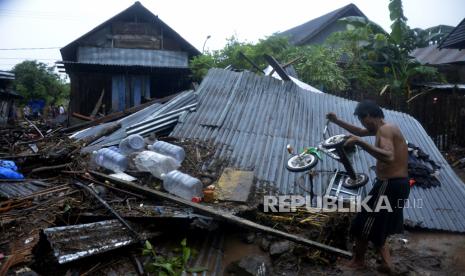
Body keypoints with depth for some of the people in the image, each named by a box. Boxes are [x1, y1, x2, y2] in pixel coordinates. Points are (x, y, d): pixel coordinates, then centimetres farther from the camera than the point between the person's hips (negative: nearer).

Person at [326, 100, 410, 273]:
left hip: (389, 185, -10)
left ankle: (358, 261, 22)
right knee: (379, 224, 23)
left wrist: (360, 142, -40)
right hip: (399, 184, 10)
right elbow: (360, 132, 26)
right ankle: (385, 262, 26)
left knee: (364, 224, 6)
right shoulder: (384, 128, 12)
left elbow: (389, 157, -37)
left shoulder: (385, 130, -19)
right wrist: (337, 121, 17)